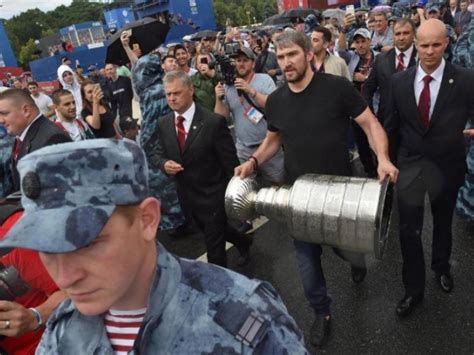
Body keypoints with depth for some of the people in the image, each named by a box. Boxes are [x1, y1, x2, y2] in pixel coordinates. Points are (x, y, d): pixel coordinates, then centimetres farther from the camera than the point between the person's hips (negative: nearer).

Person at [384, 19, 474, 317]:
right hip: (410, 165, 1)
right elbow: (392, 126, 3)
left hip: (447, 166, 0)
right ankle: (414, 289, 22)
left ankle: (441, 266, 51)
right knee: (409, 230, 2)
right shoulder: (400, 81, -6)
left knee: (443, 223, 23)